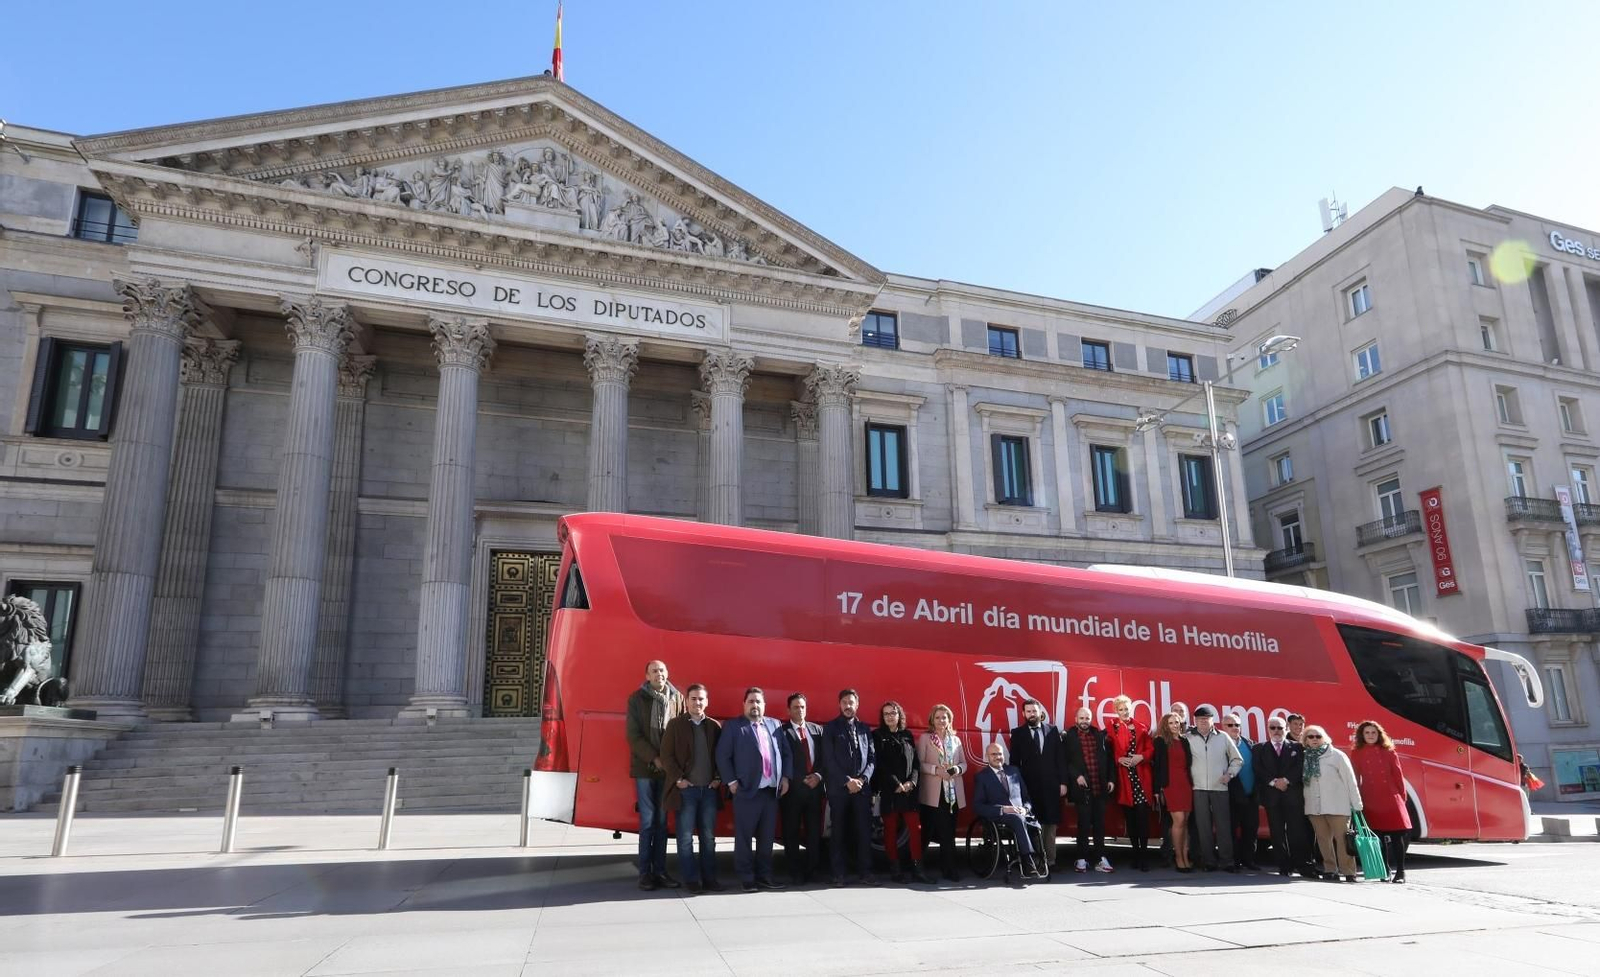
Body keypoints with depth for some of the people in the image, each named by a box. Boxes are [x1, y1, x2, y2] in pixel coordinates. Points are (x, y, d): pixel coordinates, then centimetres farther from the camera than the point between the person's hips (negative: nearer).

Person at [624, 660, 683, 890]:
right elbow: (633, 735, -5)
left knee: (661, 821, 7)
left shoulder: (677, 698, 5)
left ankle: (660, 871, 13)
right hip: (645, 767, -2)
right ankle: (645, 872, 7)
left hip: (669, 768, 2)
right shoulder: (636, 699, -1)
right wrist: (654, 759, -12)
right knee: (648, 821, 0)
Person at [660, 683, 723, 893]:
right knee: (685, 837, 1)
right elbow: (666, 755, -3)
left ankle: (709, 878, 13)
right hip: (686, 789, -2)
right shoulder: (675, 724, 1)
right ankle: (691, 879, 7)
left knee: (708, 836, 6)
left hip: (709, 789, 3)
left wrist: (718, 778, -1)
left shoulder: (715, 726, 9)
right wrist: (678, 779, -10)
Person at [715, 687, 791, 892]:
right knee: (744, 837, 2)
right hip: (747, 791, -4)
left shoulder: (775, 725, 13)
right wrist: (731, 781, -10)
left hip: (772, 790, 4)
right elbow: (722, 755, -5)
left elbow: (786, 752, 16)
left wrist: (785, 777, 6)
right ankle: (746, 878, 12)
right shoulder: (734, 726, -1)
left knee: (767, 838, 11)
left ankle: (764, 876, 21)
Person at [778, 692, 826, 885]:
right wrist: (802, 780, -10)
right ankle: (795, 873, 12)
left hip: (814, 787, 4)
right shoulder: (782, 731, -2)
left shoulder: (817, 729, 12)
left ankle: (811, 871, 15)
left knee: (814, 832, 5)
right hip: (792, 788, -3)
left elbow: (823, 757, 10)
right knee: (791, 833, 3)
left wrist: (818, 775, -6)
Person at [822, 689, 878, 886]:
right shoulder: (831, 728, 3)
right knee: (839, 831, 1)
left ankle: (864, 872, 7)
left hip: (862, 787, 3)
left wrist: (863, 779, -8)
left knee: (864, 830, 0)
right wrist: (847, 781, -12)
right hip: (838, 788, -3)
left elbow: (872, 758, 8)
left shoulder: (864, 728, 13)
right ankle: (838, 874, 7)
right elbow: (829, 759, -5)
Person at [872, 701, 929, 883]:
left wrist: (911, 782, -6)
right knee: (891, 830, 2)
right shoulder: (877, 736, 3)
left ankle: (917, 869, 0)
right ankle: (894, 869, 8)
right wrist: (896, 785, -12)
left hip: (909, 790, 3)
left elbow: (915, 761, 10)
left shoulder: (907, 735, 15)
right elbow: (879, 764, -6)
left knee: (916, 829, -4)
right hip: (888, 791, -3)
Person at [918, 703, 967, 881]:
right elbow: (919, 764, -5)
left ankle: (949, 868, 12)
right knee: (929, 830, 0)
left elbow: (964, 763, 15)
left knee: (949, 832, 6)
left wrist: (957, 769, -7)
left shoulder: (956, 740, 15)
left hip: (954, 793, 4)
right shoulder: (925, 738, 1)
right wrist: (937, 769, -18)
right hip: (933, 793, -4)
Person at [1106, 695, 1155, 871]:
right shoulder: (1111, 727, 7)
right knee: (1130, 817, 5)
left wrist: (1141, 757, -9)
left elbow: (1150, 749, 9)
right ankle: (1136, 853, 14)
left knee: (1142, 815, -10)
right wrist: (1119, 759, -11)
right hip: (1123, 777, 0)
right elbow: (1108, 751, 5)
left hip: (1141, 776, 0)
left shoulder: (1140, 727, 12)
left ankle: (1144, 855, -6)